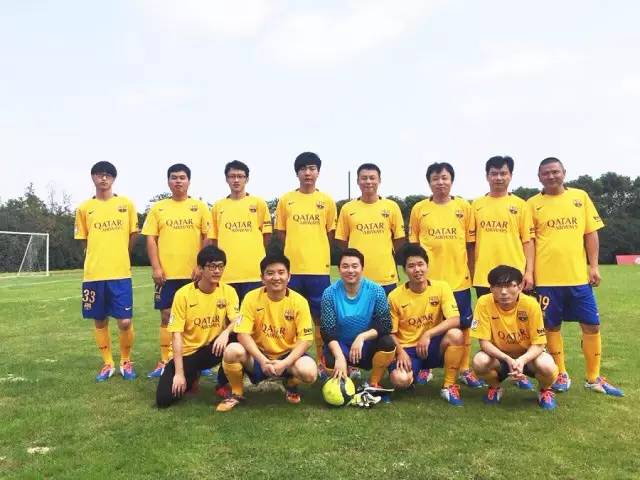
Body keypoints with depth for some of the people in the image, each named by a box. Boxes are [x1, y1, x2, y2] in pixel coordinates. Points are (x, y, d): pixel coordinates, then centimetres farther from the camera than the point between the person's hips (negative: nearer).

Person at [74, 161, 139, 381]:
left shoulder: (126, 204, 3)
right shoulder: (84, 208, 6)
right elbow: (84, 240, 13)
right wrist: (98, 259, 8)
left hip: (120, 273, -1)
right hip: (93, 274, 2)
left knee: (125, 322, -4)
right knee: (100, 321, 9)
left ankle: (126, 362, 18)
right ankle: (107, 363, 25)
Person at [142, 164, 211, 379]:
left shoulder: (199, 207, 5)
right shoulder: (158, 208, 7)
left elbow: (208, 238, 2)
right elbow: (151, 239, 4)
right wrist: (156, 267, -6)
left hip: (193, 273, 0)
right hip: (167, 273, 1)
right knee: (167, 317, 5)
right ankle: (164, 362, 14)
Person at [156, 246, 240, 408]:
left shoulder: (228, 291, -6)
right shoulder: (183, 294, -13)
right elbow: (176, 335, -13)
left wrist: (226, 332, -40)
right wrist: (179, 373, -18)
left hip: (212, 348, 1)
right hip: (186, 352, -1)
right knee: (164, 399, -19)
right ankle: (192, 375, 14)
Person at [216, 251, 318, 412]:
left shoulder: (299, 301, -12)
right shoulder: (252, 298, -11)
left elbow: (305, 339, -13)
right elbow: (243, 334, -15)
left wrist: (285, 363, -26)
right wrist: (262, 360, -28)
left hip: (287, 355, 0)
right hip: (258, 355, 0)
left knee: (309, 372, -31)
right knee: (232, 351, -30)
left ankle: (291, 384, 9)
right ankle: (237, 392, 0)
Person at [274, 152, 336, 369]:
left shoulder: (327, 200, 5)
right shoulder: (285, 200, 5)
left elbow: (330, 234, 10)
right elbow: (280, 233, 10)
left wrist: (316, 252, 7)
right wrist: (296, 250, 5)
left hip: (319, 268, 0)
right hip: (292, 268, 0)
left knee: (321, 317, 5)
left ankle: (322, 362, 17)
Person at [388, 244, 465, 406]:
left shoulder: (441, 287, -7)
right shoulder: (395, 296, -8)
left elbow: (455, 320, -17)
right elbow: (390, 332, -2)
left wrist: (427, 334, -26)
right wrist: (401, 352, -19)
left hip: (433, 347, 1)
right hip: (406, 349, -1)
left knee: (456, 334, -31)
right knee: (400, 380, -31)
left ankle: (448, 386, -11)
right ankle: (418, 372, 9)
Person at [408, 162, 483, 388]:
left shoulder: (464, 207, 3)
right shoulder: (419, 209, 1)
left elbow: (470, 243, 6)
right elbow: (413, 244, 7)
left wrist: (471, 273, 5)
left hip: (459, 278, 1)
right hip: (428, 279, -1)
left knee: (463, 326, 8)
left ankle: (465, 370, 22)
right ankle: (424, 367, 24)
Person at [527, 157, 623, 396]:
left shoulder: (580, 197, 8)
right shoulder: (533, 204, 2)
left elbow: (590, 233, 8)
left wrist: (594, 266, 1)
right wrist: (529, 272, -6)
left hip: (578, 275, 2)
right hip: (546, 277, -2)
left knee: (592, 325, 6)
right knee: (552, 326, 6)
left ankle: (593, 378, 21)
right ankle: (561, 374, 23)